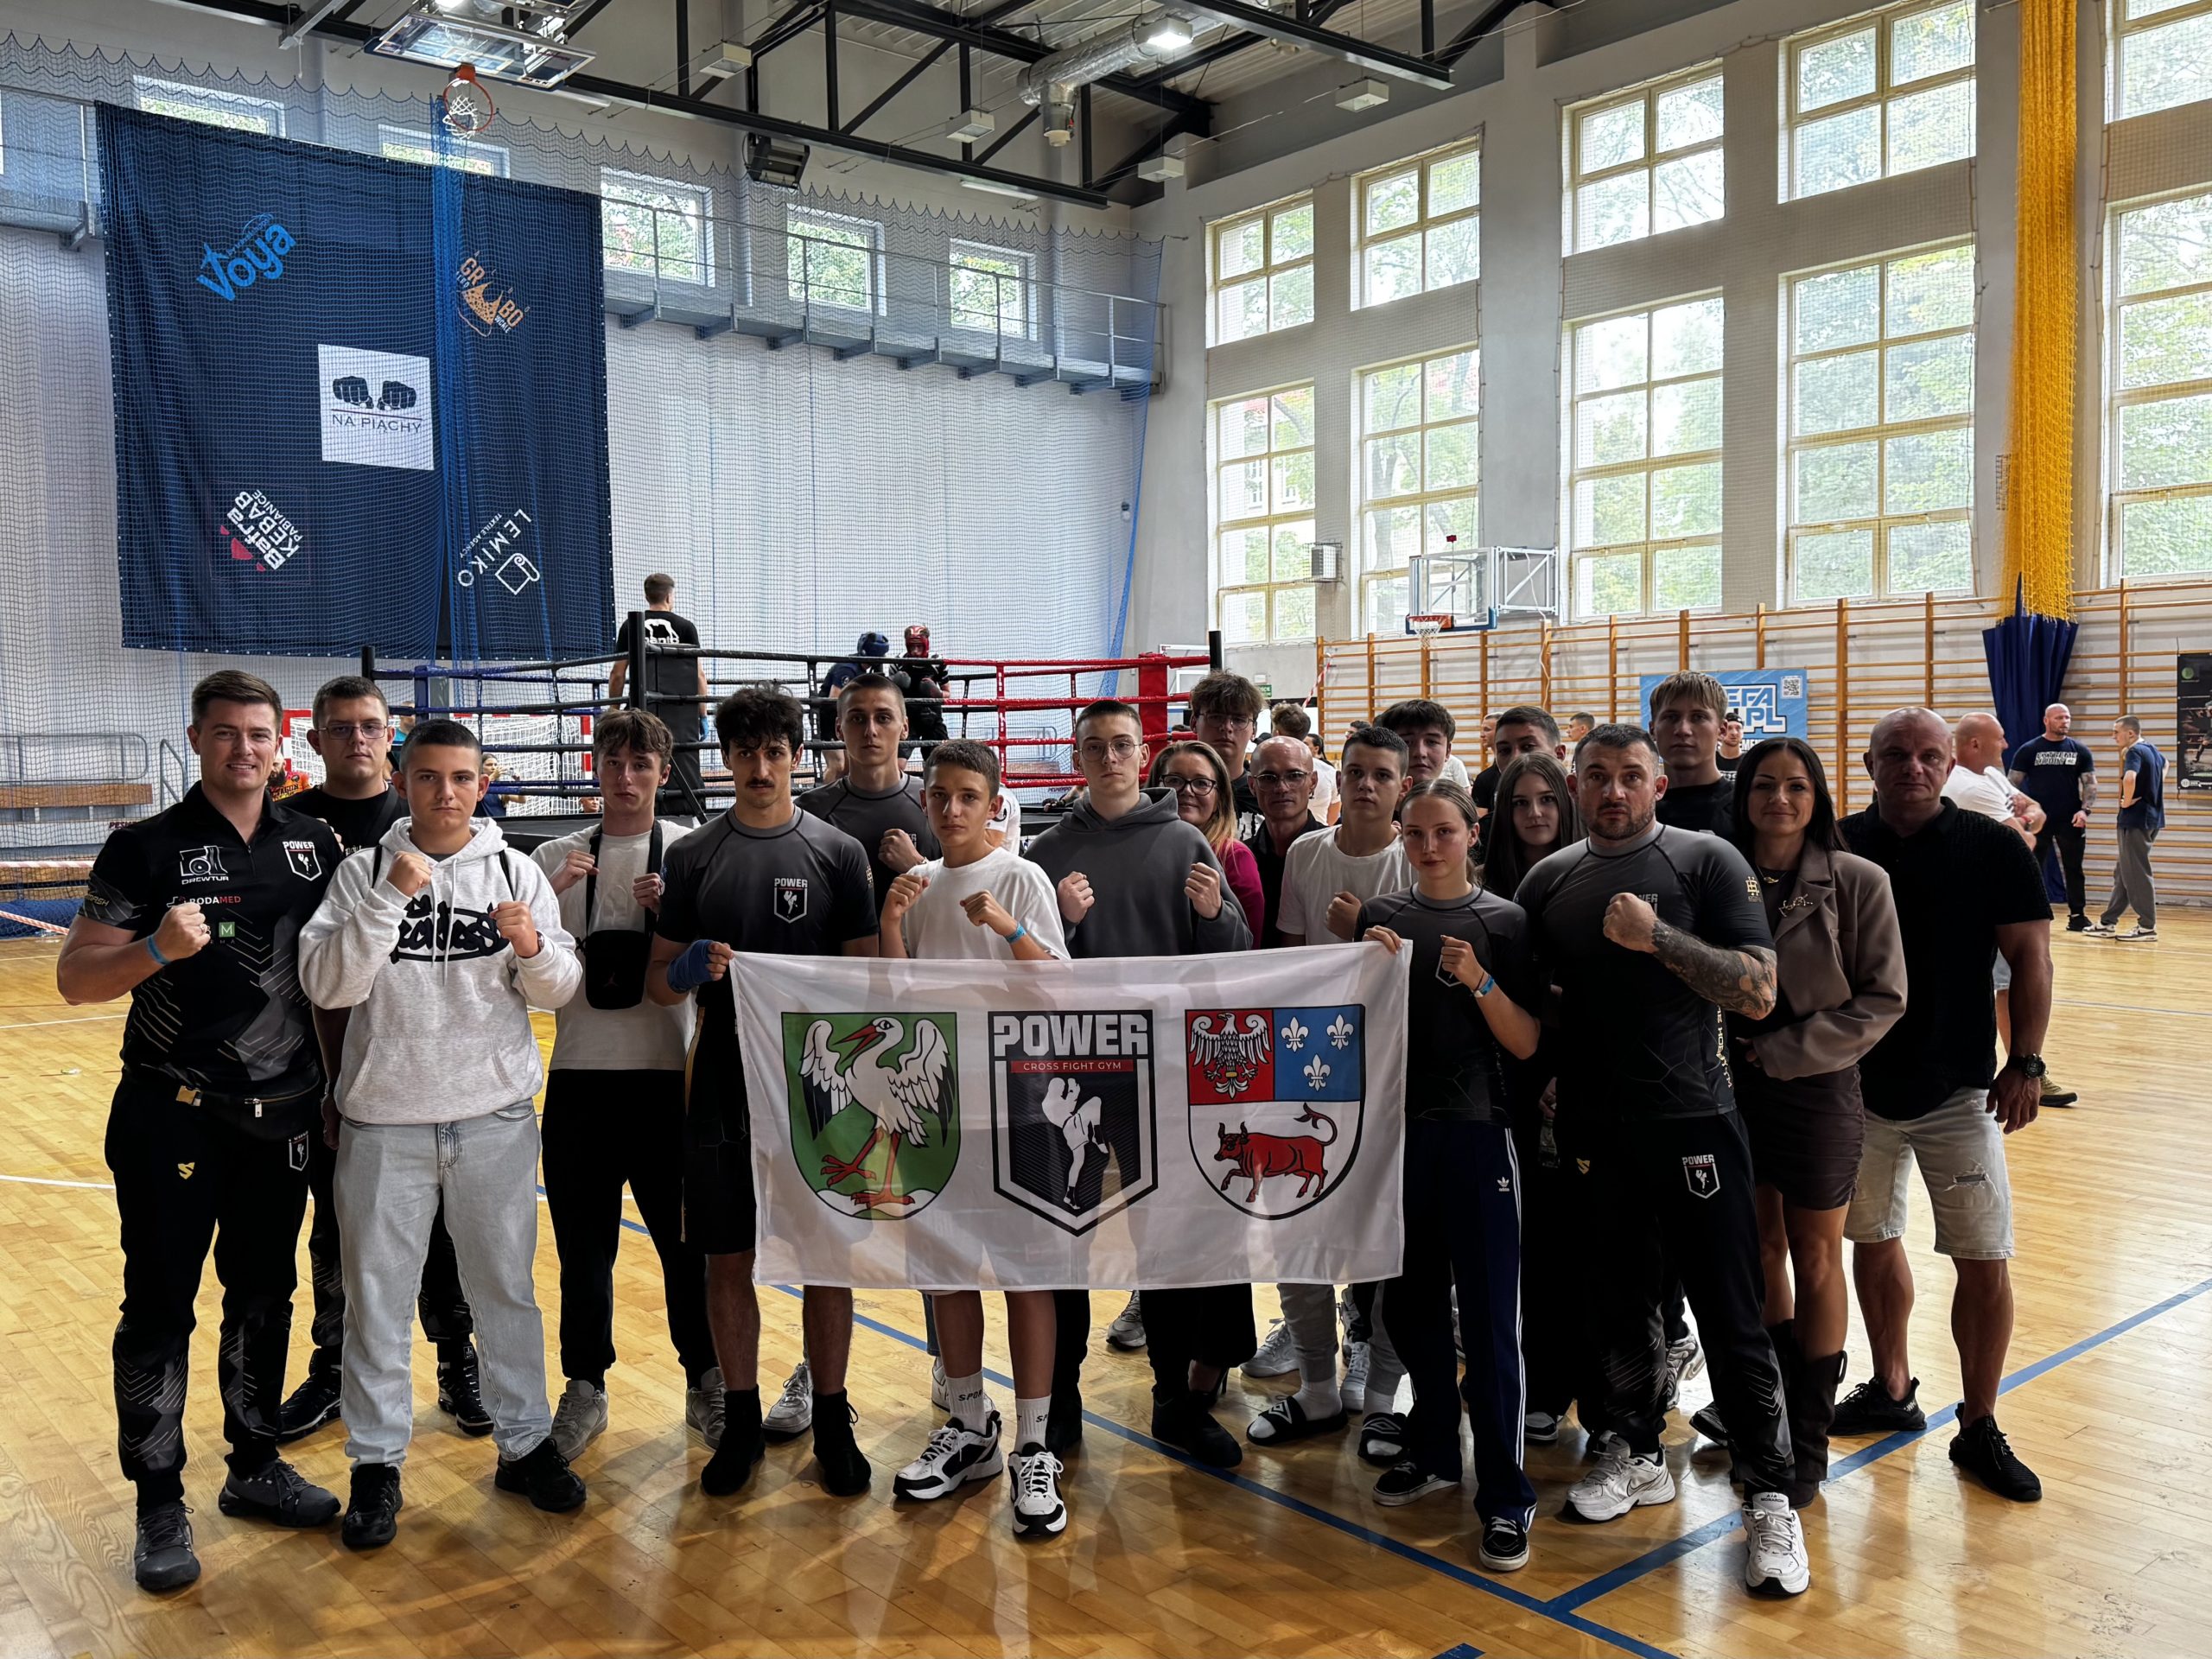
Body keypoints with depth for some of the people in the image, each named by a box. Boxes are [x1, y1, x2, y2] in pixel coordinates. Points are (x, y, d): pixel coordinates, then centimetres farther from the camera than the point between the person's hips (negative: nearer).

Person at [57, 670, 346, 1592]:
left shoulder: (314, 846, 4)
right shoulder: (145, 849, -6)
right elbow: (76, 978, -8)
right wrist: (158, 948, -26)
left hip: (282, 1115, 4)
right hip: (172, 1115, -3)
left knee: (264, 1298, 14)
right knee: (160, 1308, 4)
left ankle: (254, 1466, 30)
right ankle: (160, 1505, 17)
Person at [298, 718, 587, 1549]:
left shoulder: (516, 871, 1)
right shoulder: (365, 870, -2)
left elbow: (559, 992, 1)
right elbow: (328, 986, -12)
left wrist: (532, 948, -20)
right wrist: (388, 899, -22)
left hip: (495, 1117, 1)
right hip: (384, 1118, -1)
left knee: (505, 1288, 13)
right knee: (377, 1298, 9)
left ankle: (526, 1442, 27)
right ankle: (377, 1463, 24)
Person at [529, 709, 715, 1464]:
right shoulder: (556, 859, 5)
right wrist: (549, 897, -12)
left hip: (671, 1075, -2)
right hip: (581, 1076, 2)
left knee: (689, 1238, 7)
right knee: (582, 1244, 10)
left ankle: (706, 1382, 24)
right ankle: (585, 1389, 25)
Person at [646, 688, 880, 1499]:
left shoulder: (839, 852, 0)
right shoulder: (692, 856, 5)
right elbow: (656, 983, 6)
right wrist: (686, 970, -17)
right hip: (722, 1089, 2)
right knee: (727, 1256, 8)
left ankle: (831, 1417, 21)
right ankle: (742, 1418, 24)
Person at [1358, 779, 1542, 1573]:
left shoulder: (1504, 921, -1)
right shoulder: (1382, 917, 7)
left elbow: (1527, 1044, -3)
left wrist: (1479, 981, -18)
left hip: (1476, 1133, -3)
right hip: (1398, 1128, 4)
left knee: (1488, 1314, -2)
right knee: (1410, 1303, 14)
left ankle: (1505, 1496, 7)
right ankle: (1432, 1450, 33)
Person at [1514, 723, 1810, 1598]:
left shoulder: (1707, 861, -4)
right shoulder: (1548, 880, 7)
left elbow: (1759, 991, -11)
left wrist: (1659, 938, -19)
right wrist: (1551, 1080, 1)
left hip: (1692, 1121, -4)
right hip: (1594, 1129, 4)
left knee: (1732, 1316, 0)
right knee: (1619, 1302, 16)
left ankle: (1770, 1499, 13)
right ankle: (1638, 1455, 35)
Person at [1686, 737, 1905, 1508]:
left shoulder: (1857, 882, -10)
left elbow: (1883, 997, -10)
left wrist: (1786, 1052, -15)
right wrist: (1731, 1048, -9)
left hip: (1819, 1090, -3)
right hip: (1733, 1088, 3)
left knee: (1814, 1260, 9)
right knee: (1760, 1247, 16)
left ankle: (1807, 1443, 22)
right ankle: (1772, 1402, 35)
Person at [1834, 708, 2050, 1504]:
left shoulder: (1993, 849, -6)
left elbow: (2030, 960, -5)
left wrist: (2026, 1062, -11)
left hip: (1959, 1089, -2)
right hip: (1857, 1085, 3)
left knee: (1984, 1259, 0)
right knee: (1872, 1239, 15)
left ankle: (1980, 1429, 15)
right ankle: (1892, 1389, 34)